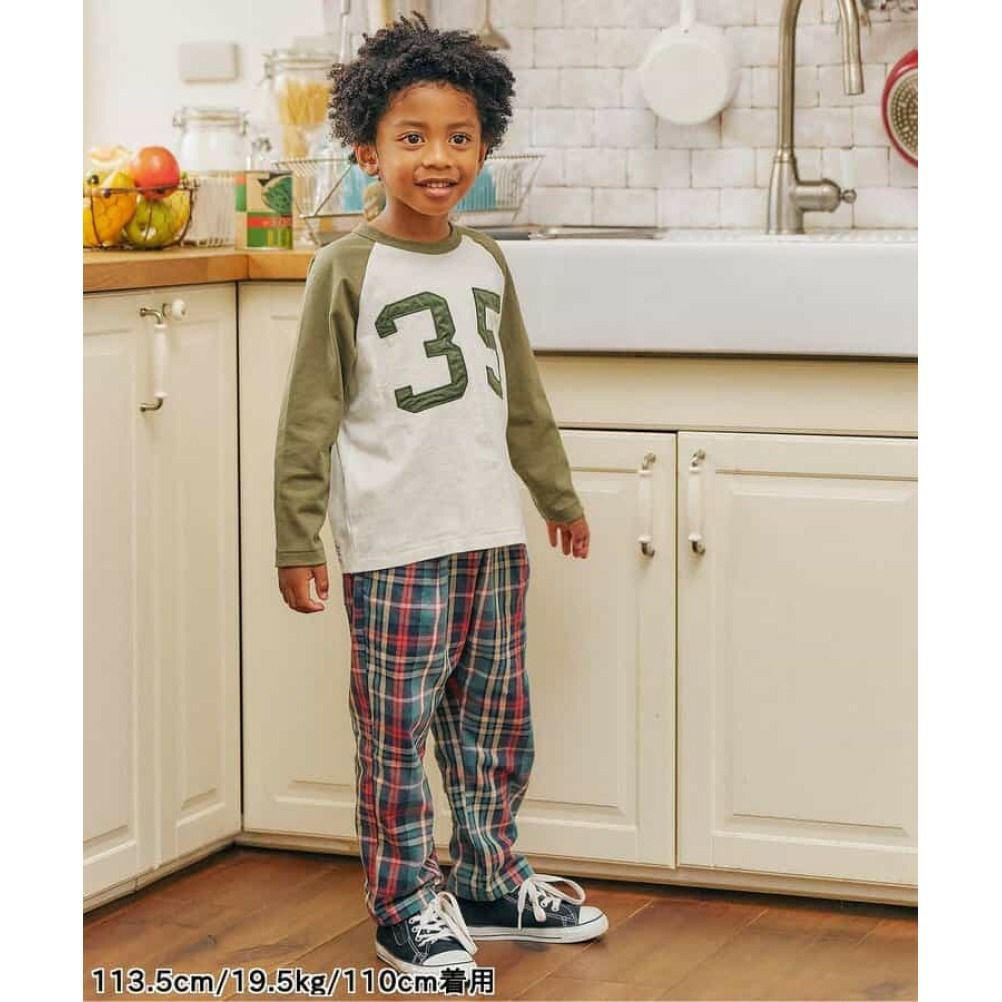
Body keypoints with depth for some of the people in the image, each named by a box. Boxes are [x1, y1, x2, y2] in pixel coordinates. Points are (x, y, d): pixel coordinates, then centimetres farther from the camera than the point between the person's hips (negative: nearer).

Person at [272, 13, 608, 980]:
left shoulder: (486, 263, 9)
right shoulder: (348, 269, -8)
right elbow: (309, 417, -9)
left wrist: (557, 494, 24)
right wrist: (296, 541, -11)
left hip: (493, 537, 6)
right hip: (395, 546, -6)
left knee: (496, 726, 14)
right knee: (397, 731, 1)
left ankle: (490, 881, 29)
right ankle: (404, 905, 13)